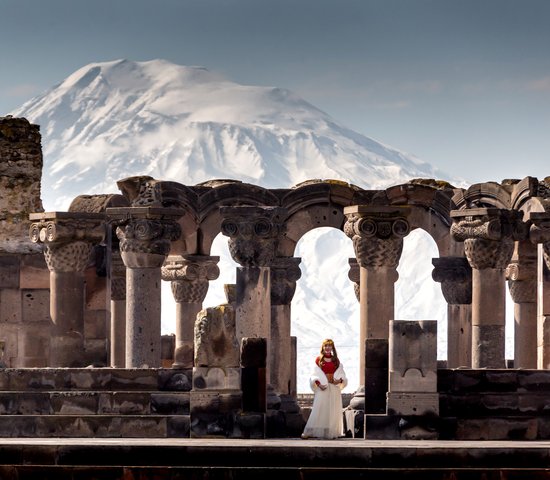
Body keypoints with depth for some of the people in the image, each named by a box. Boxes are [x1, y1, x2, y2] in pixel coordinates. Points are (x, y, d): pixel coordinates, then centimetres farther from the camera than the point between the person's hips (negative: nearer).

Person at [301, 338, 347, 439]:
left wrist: (340, 380, -10)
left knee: (333, 411, 0)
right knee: (319, 409, -10)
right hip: (322, 387, -3)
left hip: (334, 388, 3)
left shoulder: (336, 361, 11)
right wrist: (318, 383, -14)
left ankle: (332, 432, 4)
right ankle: (309, 432, -12)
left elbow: (341, 373, 11)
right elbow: (315, 374, 2)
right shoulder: (319, 360, 5)